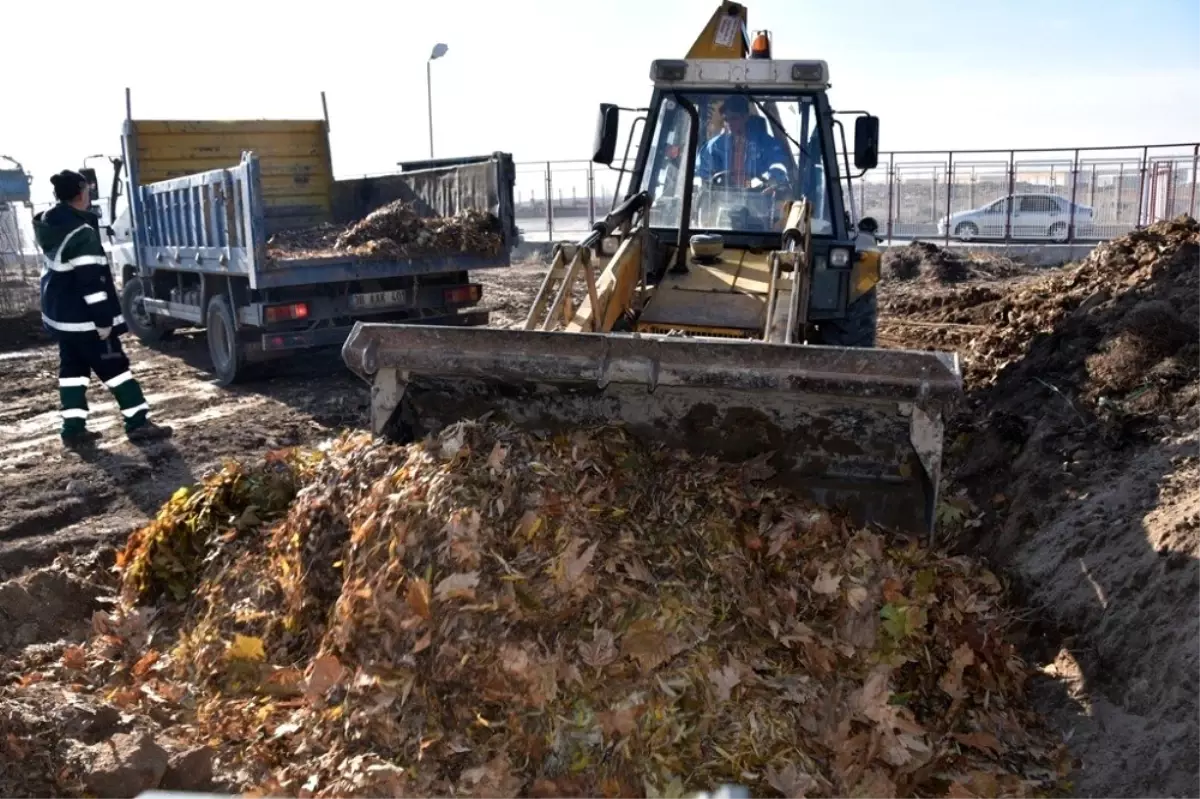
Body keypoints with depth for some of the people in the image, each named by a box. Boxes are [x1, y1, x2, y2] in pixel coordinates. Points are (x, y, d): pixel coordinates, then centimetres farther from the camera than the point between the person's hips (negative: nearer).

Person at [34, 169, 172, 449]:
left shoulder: (49, 224, 7)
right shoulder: (82, 234, -23)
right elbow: (92, 280, -24)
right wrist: (103, 319, -21)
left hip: (59, 313, 9)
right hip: (83, 318, -9)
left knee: (72, 368, 13)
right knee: (115, 367, -2)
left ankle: (73, 429, 14)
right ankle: (138, 423, 2)